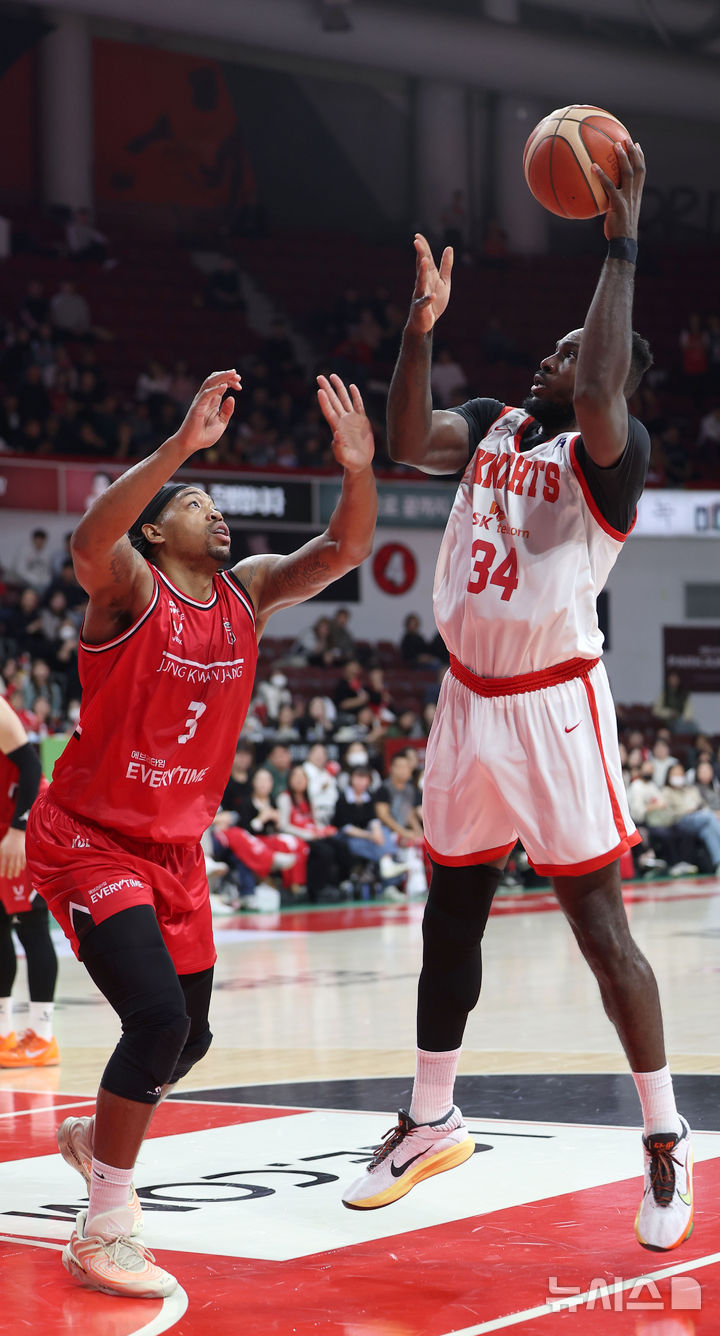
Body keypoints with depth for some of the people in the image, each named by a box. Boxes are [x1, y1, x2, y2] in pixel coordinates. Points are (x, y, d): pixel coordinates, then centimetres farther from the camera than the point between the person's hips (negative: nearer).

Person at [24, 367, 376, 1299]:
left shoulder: (244, 592, 4)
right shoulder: (128, 586, -15)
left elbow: (342, 551, -3)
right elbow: (89, 539, -38)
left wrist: (358, 470, -22)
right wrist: (183, 445, -48)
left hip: (175, 848, 8)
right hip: (86, 839, -8)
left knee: (188, 1036, 16)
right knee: (159, 1018, -22)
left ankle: (96, 1137, 48)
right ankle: (102, 1236, -11)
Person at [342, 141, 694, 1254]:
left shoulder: (611, 447, -9)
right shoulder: (493, 425, 11)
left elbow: (600, 393, -31)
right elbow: (410, 444, -6)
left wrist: (621, 244, -27)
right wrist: (422, 325, -16)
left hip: (555, 702, -7)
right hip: (471, 698, 7)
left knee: (597, 921, -6)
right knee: (452, 913, 14)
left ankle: (667, 1139, 3)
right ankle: (431, 1124, 27)